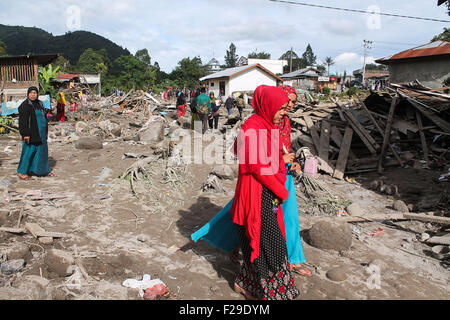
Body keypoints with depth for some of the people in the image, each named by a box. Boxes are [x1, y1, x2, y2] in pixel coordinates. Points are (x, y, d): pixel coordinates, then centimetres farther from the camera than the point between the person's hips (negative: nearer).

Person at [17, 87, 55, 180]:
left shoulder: (39, 104, 13)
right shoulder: (25, 105, -10)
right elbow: (23, 121, -15)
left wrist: (45, 132, 16)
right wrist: (26, 134, -21)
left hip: (40, 134, 8)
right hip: (31, 133, -8)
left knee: (42, 150, 12)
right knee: (28, 151, -3)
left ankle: (44, 171, 23)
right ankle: (22, 173, 7)